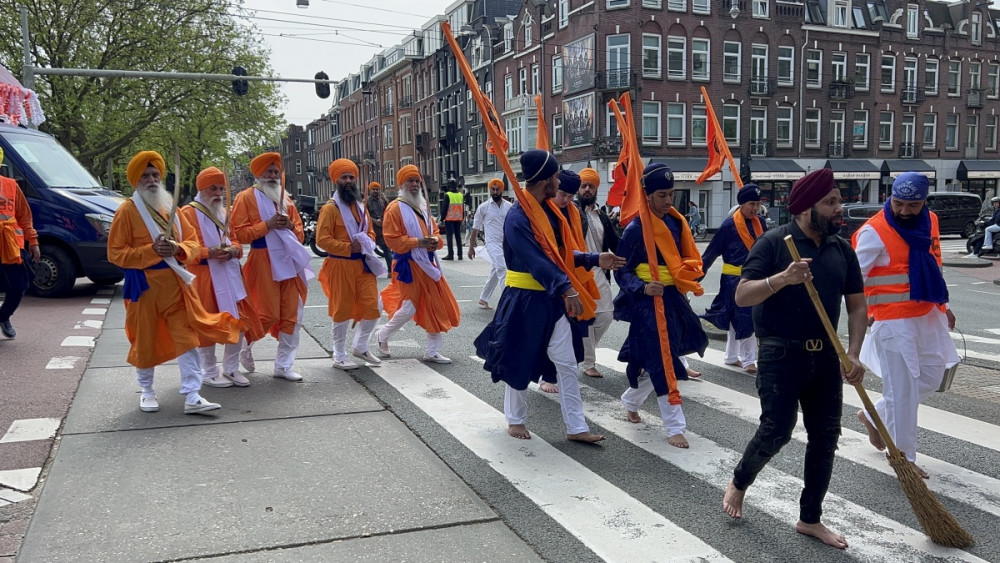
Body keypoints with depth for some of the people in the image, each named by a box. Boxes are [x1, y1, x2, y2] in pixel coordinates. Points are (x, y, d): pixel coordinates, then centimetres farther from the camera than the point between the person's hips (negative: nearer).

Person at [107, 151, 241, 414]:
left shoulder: (170, 207, 9)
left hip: (175, 282, 4)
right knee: (146, 340, 8)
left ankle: (192, 397, 0)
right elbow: (115, 253, -9)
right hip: (144, 285, -4)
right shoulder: (127, 210, -6)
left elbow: (193, 243, 10)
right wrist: (151, 250, -21)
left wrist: (178, 249, -12)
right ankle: (146, 392, 29)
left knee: (188, 337, -3)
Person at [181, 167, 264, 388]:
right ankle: (210, 373, 13)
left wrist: (233, 250, -5)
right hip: (203, 276, -6)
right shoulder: (188, 212, -4)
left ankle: (231, 368, 19)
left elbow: (238, 241, 18)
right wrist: (209, 252, -23)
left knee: (239, 322, 5)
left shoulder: (225, 212, 17)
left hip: (230, 275, 6)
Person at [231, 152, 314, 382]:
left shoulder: (285, 198, 15)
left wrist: (290, 225, -4)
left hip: (289, 261, 6)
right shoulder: (246, 197, -2)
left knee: (293, 316, 4)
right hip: (263, 262, -6)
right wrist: (267, 225, -18)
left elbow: (299, 232, 18)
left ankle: (283, 366, 13)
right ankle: (245, 346, 25)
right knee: (269, 315, -5)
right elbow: (240, 234, -9)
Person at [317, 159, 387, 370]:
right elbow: (322, 239, -14)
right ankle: (339, 357, 13)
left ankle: (360, 347, 23)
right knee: (343, 311, 1)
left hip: (363, 264, 6)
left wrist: (366, 243, -1)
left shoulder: (360, 207, 15)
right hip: (340, 265, -6)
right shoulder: (330, 208, -8)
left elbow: (370, 232, 22)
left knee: (372, 307, 3)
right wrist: (349, 247, -19)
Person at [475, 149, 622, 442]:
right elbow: (535, 260, -31)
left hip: (552, 299, 8)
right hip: (524, 300, -8)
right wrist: (566, 288, -40)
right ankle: (515, 420, 29)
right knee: (519, 361, 9)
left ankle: (576, 427, 15)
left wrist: (594, 260, 7)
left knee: (567, 363, 7)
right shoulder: (517, 218, -20)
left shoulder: (548, 211, 6)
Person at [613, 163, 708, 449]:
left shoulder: (675, 222, 6)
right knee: (662, 364, -5)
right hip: (647, 303, -7)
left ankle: (630, 401, 40)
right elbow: (622, 272, -9)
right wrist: (643, 288, -24)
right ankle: (675, 428, 3)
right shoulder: (635, 229, -13)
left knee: (657, 361, 16)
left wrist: (687, 272, 4)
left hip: (673, 299, 7)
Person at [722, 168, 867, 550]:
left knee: (825, 436, 7)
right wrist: (782, 278, -31)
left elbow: (857, 306, 10)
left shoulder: (842, 249, 7)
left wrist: (852, 355, -3)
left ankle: (810, 519, 22)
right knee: (776, 431, -5)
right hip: (781, 354, -6)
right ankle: (738, 483, 25)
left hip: (825, 356, 6)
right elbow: (742, 296, -15)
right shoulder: (774, 242, -9)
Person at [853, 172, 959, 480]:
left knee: (931, 376, 16)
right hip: (893, 320, -8)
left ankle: (874, 415, 32)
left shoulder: (930, 222, 6)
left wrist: (942, 305, 23)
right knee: (902, 388, -2)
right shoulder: (874, 232, -17)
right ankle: (904, 458, 11)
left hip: (927, 316, 8)